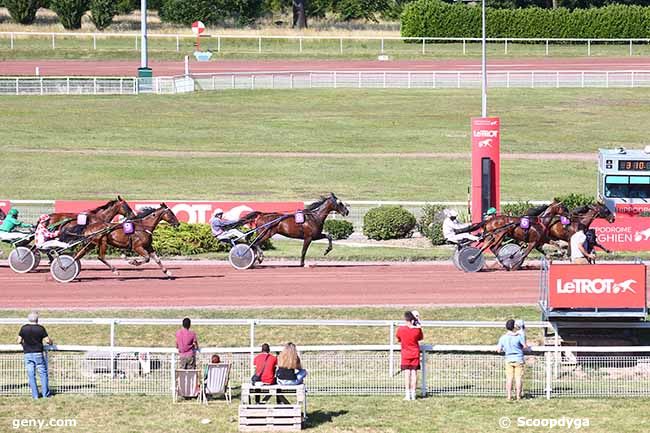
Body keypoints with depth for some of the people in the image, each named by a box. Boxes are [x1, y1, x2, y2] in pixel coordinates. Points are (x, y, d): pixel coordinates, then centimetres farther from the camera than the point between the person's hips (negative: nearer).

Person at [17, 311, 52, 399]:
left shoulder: (24, 328, -3)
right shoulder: (40, 328, -8)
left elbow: (19, 341, 0)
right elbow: (47, 340, -8)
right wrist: (51, 342, 16)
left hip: (27, 354, 2)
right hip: (38, 354, -2)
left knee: (31, 375, 6)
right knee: (43, 373, 11)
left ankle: (35, 395, 7)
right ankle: (45, 393, 12)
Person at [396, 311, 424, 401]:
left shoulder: (400, 329, -12)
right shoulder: (417, 329, -9)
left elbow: (398, 339, 4)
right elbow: (421, 337, 9)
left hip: (405, 354, -1)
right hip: (415, 354, 1)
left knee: (407, 373, -1)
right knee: (414, 373, 3)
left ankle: (407, 394, -5)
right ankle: (413, 394, 3)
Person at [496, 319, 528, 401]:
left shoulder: (503, 338, -2)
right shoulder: (518, 336, -12)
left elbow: (499, 350, 2)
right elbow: (525, 346, -8)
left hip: (508, 360, 3)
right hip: (518, 359, -3)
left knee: (509, 378, 7)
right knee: (518, 378, 3)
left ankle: (509, 396, 5)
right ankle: (518, 396, 3)